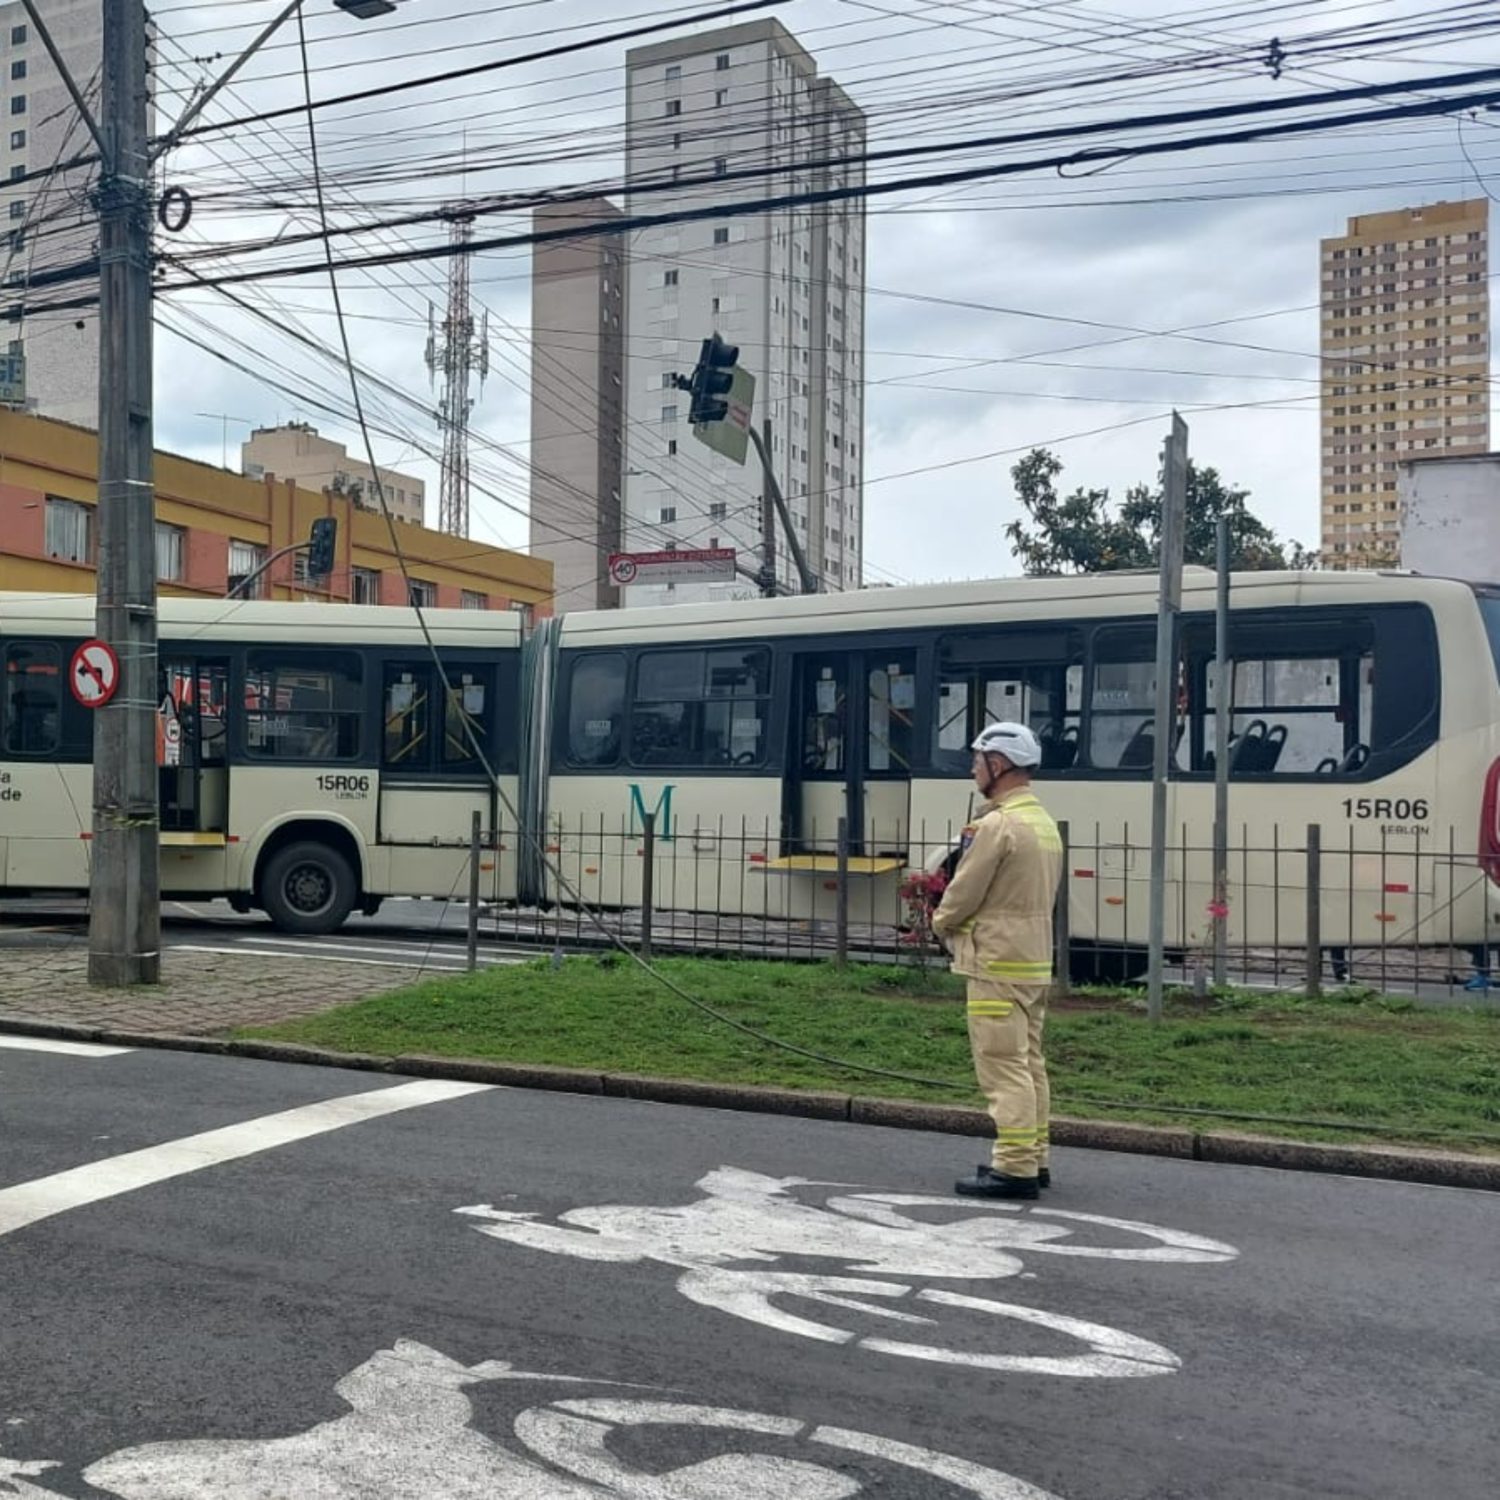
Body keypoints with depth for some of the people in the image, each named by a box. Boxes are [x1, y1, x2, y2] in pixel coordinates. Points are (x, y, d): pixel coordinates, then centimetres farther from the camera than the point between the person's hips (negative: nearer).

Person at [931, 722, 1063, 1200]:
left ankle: (1014, 1166, -5)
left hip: (998, 963, -10)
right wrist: (954, 917, 15)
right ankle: (1033, 1158, 20)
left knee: (1004, 1065, -7)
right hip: (1035, 959, 10)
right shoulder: (1045, 822, 14)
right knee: (1028, 1062, 14)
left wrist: (941, 920, 7)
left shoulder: (997, 824, -17)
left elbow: (964, 893, -15)